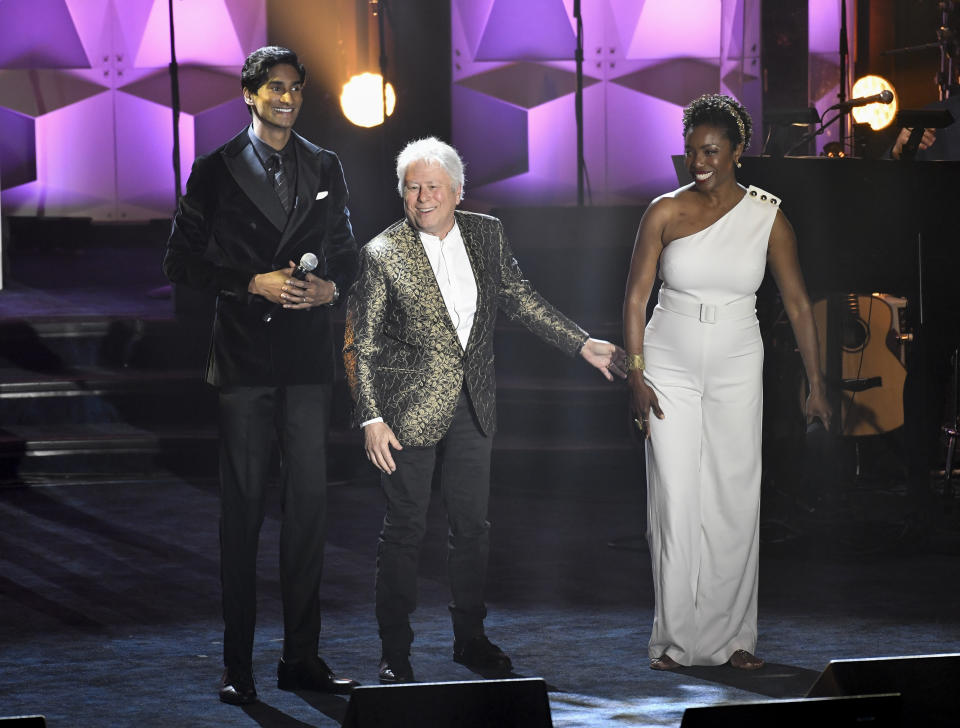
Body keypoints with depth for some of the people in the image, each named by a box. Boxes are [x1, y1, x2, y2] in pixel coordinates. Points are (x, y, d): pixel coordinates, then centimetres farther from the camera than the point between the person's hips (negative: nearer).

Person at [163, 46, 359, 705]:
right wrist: (254, 283, -12)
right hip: (245, 356, -3)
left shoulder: (325, 169, 13)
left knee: (309, 505, 3)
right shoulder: (216, 170, 2)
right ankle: (238, 667, 2)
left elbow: (347, 252, 20)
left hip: (309, 359, 3)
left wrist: (331, 287, -3)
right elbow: (182, 262, 0)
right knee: (242, 509, -2)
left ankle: (302, 657, 10)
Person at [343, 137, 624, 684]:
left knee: (473, 525, 11)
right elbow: (363, 345, -8)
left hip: (472, 407, 4)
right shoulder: (383, 254, -10)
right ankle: (395, 654, 10)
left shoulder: (487, 234, 3)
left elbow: (520, 298, 15)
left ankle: (470, 639, 26)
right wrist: (371, 419, -13)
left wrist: (583, 344, 11)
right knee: (405, 529, 0)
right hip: (410, 408, -4)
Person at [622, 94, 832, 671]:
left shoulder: (767, 217, -2)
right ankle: (676, 639, 3)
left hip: (736, 371, 1)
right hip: (670, 368, -1)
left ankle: (733, 638, 10)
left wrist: (816, 384, 0)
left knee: (736, 503, 0)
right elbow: (636, 297, 0)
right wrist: (636, 377, -7)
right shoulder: (665, 213, -3)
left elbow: (798, 304, 2)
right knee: (675, 503, -5)